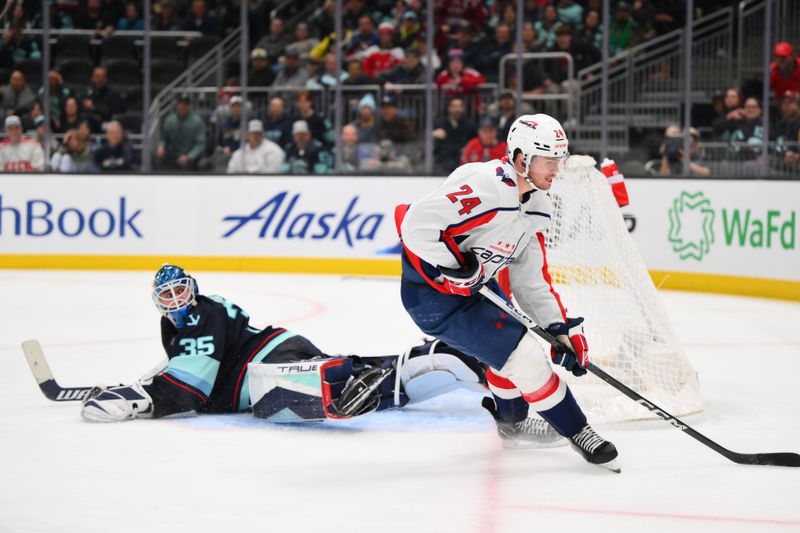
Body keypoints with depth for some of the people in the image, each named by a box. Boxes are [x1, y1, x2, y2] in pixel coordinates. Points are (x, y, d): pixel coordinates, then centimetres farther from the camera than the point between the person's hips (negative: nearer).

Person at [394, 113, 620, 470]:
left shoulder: (537, 205, 3)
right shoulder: (488, 187, -28)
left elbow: (531, 279, 7)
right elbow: (416, 224, -33)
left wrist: (561, 330, 0)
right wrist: (457, 267, -27)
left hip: (475, 287, 10)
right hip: (434, 297, -10)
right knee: (523, 355, -12)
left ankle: (510, 416, 49)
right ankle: (576, 431, 1)